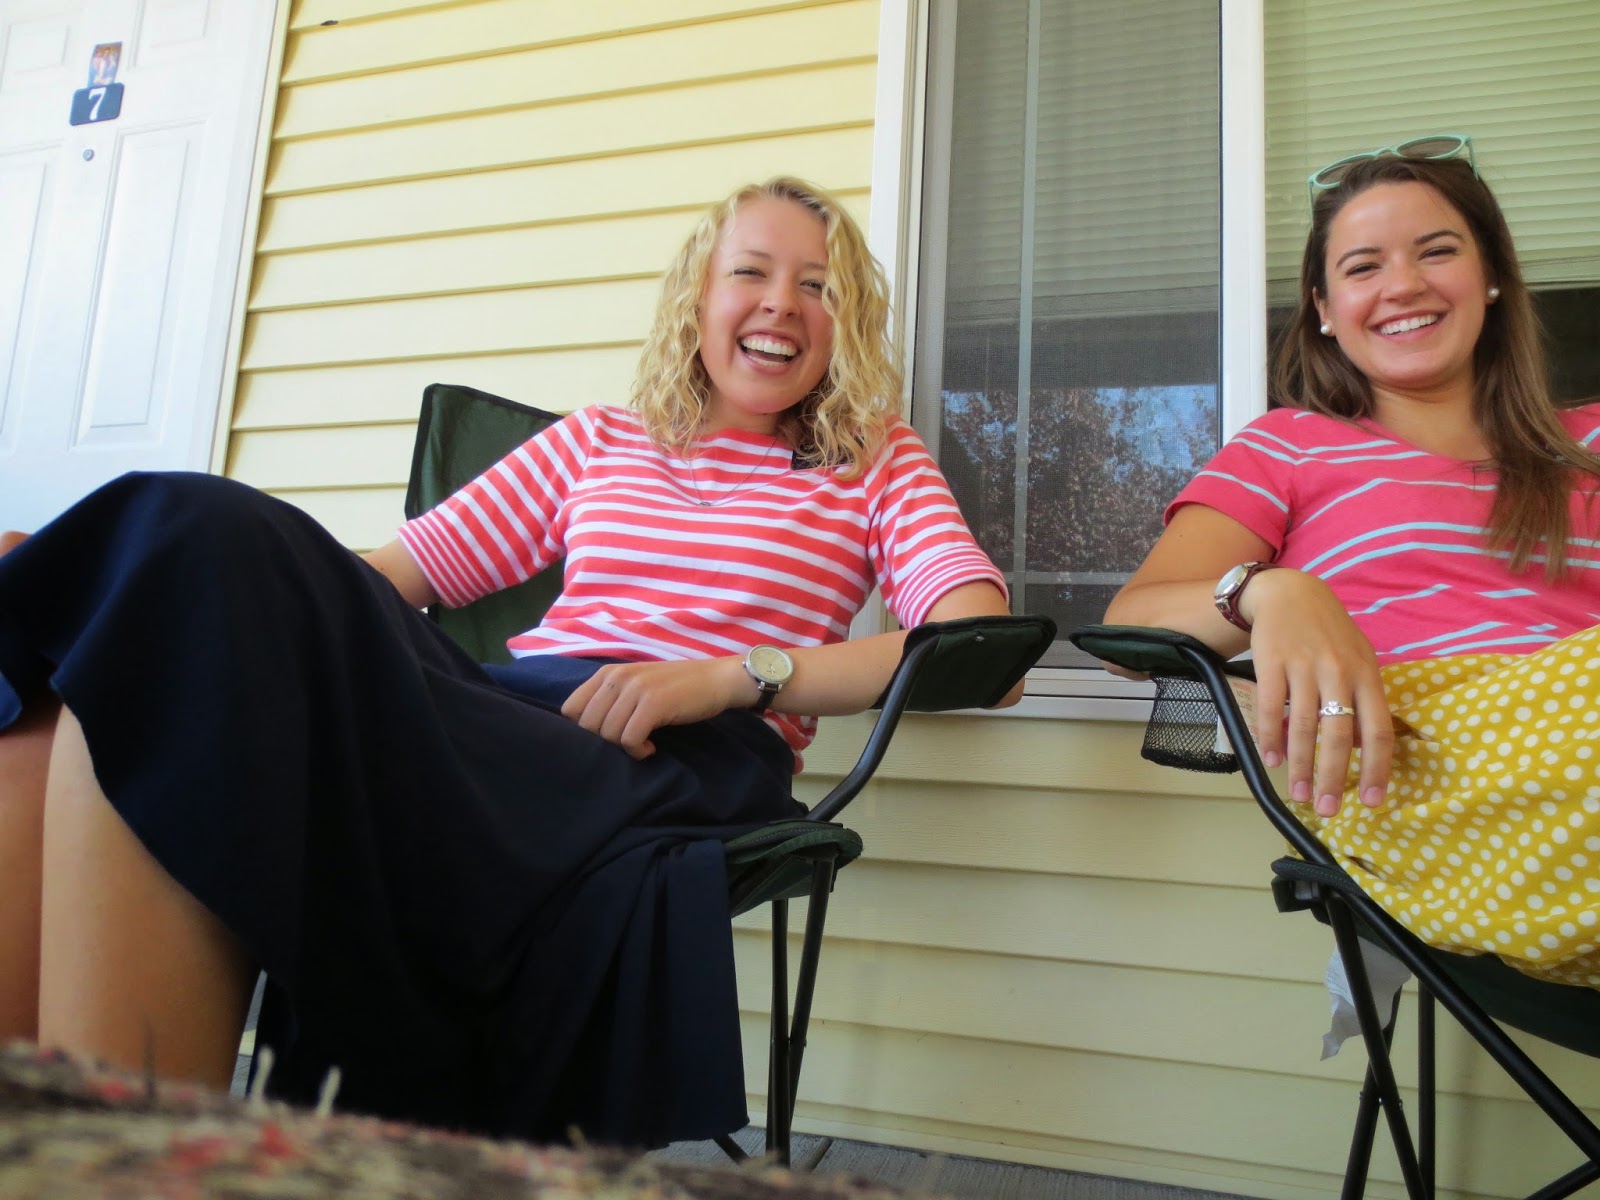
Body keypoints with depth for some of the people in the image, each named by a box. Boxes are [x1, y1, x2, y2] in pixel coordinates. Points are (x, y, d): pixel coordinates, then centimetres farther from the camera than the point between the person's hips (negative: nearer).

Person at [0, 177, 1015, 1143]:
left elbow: (980, 641, 1)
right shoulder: (599, 441, 27)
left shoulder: (877, 463, 19)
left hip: (683, 769, -3)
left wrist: (735, 674, -12)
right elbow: (414, 564, 21)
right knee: (200, 545, -25)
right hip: (506, 725, 4)